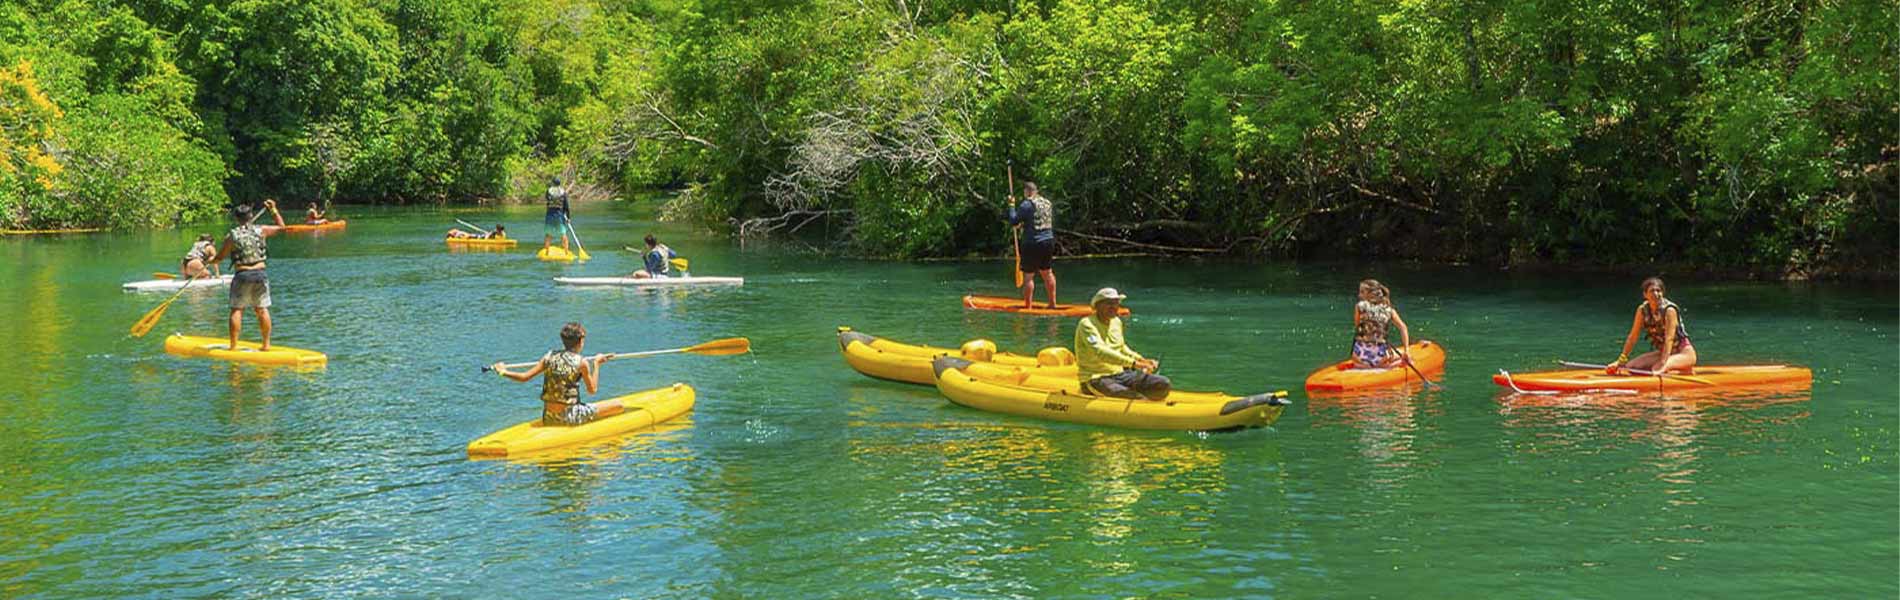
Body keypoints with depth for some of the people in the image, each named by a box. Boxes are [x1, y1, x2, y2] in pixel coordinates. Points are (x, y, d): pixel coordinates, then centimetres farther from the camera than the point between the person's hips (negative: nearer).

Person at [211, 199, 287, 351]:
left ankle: (234, 345, 3)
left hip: (242, 275, -2)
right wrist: (274, 210, 26)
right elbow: (281, 227, 17)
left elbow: (220, 257, 4)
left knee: (237, 310, 3)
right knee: (262, 310, 7)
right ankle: (266, 344, 11)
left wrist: (211, 260, 26)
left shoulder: (232, 235, -5)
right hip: (259, 273, 3)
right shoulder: (261, 230, 1)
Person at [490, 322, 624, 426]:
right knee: (618, 405, -5)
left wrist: (503, 372, 18)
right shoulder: (582, 362, -10)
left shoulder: (550, 356, 3)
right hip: (568, 418, -7)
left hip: (547, 419, 7)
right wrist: (596, 363, 8)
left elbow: (524, 377, 2)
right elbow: (592, 390, 0)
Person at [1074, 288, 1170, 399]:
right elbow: (1100, 352, -30)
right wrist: (1134, 363, -35)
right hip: (1095, 380, -8)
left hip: (1120, 374, 8)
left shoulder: (1116, 322, 12)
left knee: (1163, 384, -10)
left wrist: (1142, 360, 14)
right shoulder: (1087, 325, -14)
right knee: (1137, 398, -31)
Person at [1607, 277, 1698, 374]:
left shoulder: (1669, 310, -21)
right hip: (1662, 352, 7)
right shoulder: (1642, 310, -5)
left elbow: (1669, 339, -29)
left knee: (1657, 368, -33)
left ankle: (1686, 370, -3)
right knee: (1630, 366, -9)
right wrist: (1620, 361, -7)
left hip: (1685, 352, -7)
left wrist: (1663, 364, -38)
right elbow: (1632, 337, -2)